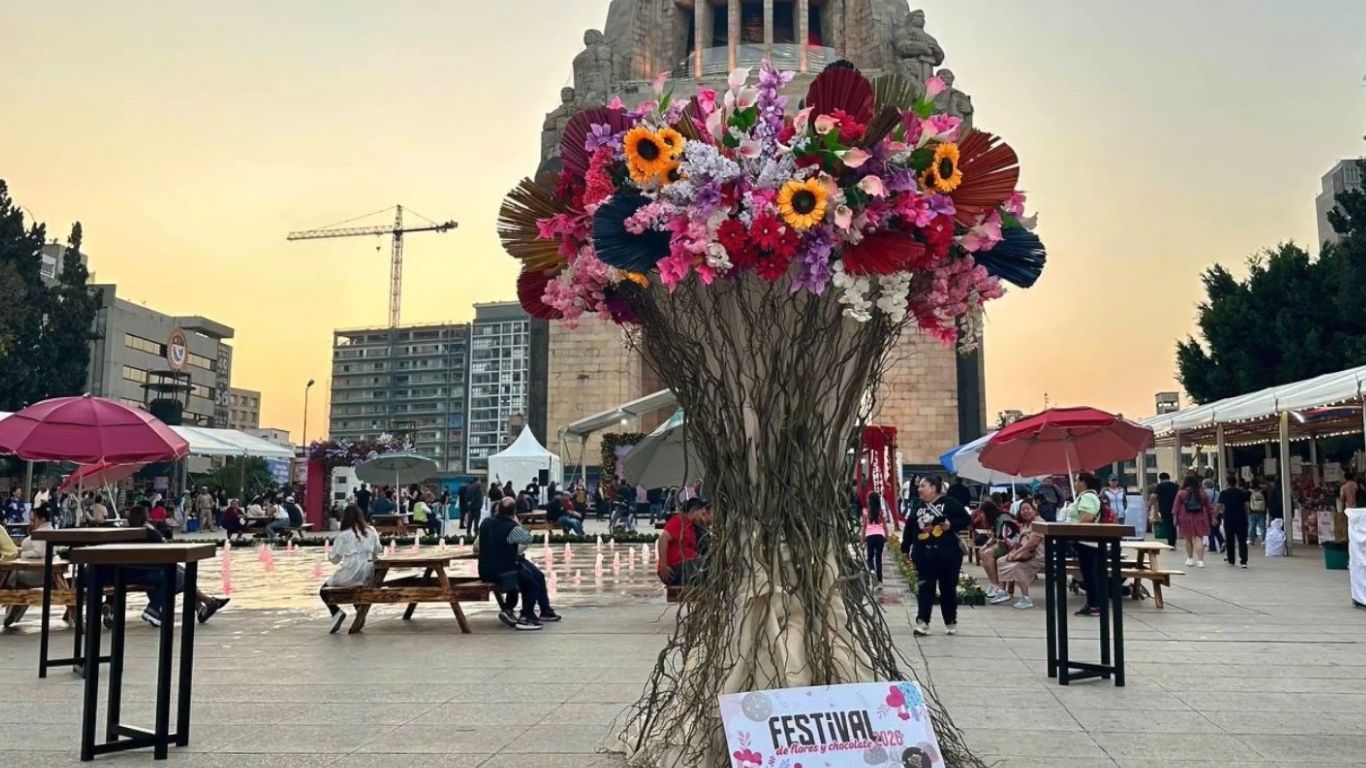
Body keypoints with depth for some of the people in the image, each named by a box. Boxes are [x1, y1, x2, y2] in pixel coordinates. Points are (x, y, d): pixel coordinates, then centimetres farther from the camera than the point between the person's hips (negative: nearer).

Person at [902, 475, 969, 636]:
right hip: (924, 554, 3)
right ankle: (922, 622, -2)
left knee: (948, 589, 9)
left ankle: (951, 622, 23)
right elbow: (910, 529, 13)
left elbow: (966, 520, -4)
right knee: (924, 589, -2)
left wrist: (952, 524, -20)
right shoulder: (918, 507, 10)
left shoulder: (949, 503, -4)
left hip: (947, 553, -3)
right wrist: (905, 549, 9)